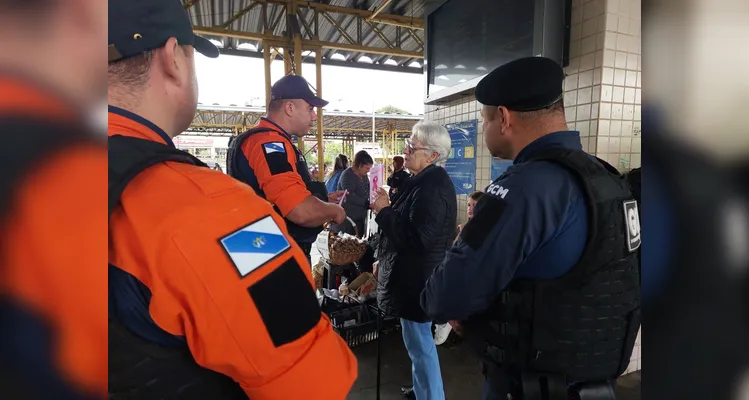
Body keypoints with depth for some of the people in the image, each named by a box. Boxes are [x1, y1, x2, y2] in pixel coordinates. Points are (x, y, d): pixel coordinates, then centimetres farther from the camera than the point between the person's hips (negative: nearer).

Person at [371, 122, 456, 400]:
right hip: (416, 276, 11)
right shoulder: (429, 181, 11)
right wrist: (388, 209, 8)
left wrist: (384, 211, -21)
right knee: (419, 343, 25)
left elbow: (417, 238, -29)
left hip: (416, 280, -11)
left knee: (420, 344, 4)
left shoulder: (431, 187, -23)